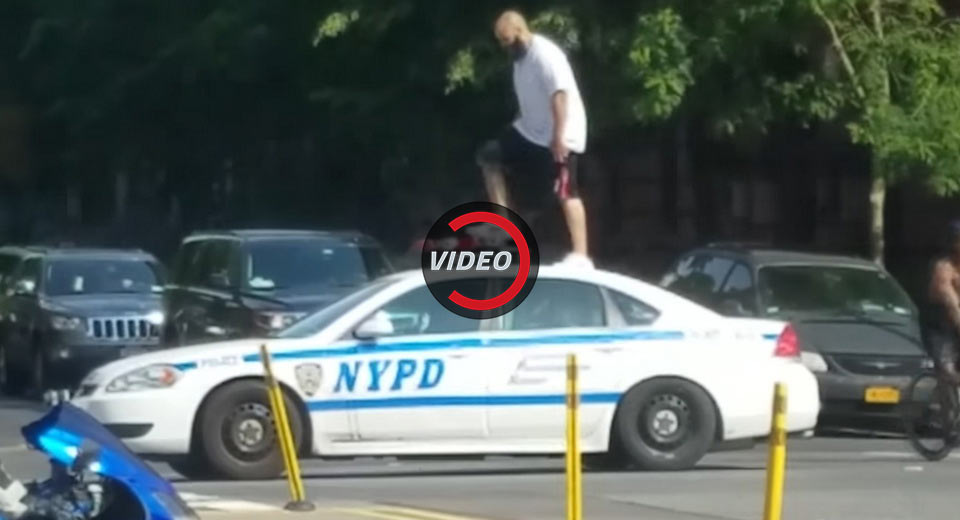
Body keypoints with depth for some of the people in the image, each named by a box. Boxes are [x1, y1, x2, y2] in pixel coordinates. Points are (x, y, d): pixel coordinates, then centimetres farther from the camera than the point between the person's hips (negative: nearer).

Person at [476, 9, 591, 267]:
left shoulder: (545, 54, -19)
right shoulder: (521, 58, 12)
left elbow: (559, 94, -25)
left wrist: (559, 136, -29)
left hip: (560, 136, -10)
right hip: (530, 130, 10)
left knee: (566, 193, -12)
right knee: (489, 156, 8)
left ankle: (580, 256, -14)